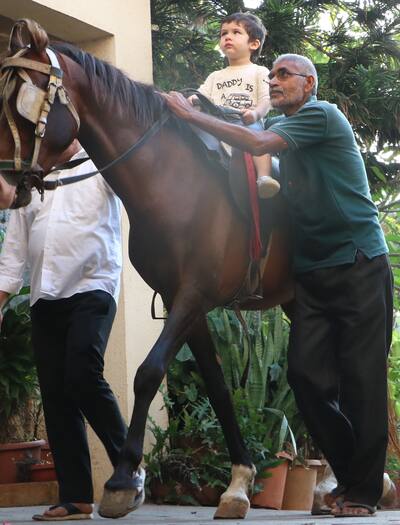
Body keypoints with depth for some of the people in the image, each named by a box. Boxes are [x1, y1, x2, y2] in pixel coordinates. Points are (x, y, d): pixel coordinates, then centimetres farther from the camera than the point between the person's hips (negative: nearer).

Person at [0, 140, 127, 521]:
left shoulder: (102, 171, 8)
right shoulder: (32, 185, 20)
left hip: (92, 289, -5)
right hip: (45, 299, 5)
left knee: (82, 375, -22)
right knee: (55, 395, -1)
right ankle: (76, 498, 2)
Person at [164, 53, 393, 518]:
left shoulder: (321, 115, -8)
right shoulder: (282, 129, 17)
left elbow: (257, 144, -19)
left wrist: (193, 115, -14)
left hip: (358, 264, -7)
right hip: (312, 272, 7)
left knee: (361, 378, -4)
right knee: (307, 375, -1)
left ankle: (362, 491, 1)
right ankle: (352, 473, 13)